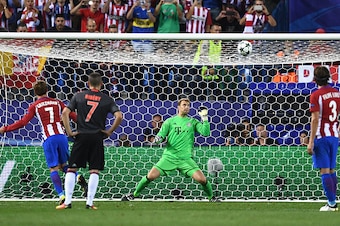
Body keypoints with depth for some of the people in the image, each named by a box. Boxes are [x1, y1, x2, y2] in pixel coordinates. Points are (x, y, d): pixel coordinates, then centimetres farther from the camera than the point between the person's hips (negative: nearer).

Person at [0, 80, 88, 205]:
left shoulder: (34, 106, 5)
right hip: (61, 136, 3)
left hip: (49, 139, -3)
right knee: (64, 164, 19)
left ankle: (61, 195, -13)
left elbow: (23, 122, -2)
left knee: (53, 168, -1)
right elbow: (72, 115, 15)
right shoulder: (57, 102, 14)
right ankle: (78, 177, -9)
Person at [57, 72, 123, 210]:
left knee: (71, 169, 6)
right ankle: (89, 202, 0)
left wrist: (69, 131, 1)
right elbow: (119, 116, -8)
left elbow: (65, 113, -3)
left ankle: (67, 202, -1)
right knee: (94, 171, 7)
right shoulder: (107, 100, 3)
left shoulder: (79, 96, 5)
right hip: (97, 137, 0)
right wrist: (109, 131, 2)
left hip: (81, 136, 0)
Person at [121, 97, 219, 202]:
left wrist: (204, 118, -12)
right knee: (151, 176, -12)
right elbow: (160, 135, 5)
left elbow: (206, 133, -3)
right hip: (169, 156, 0)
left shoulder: (193, 122, 8)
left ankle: (211, 197, 10)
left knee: (202, 179, -16)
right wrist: (158, 139, -18)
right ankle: (134, 194, 8)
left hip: (186, 158, 0)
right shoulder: (170, 121, 8)